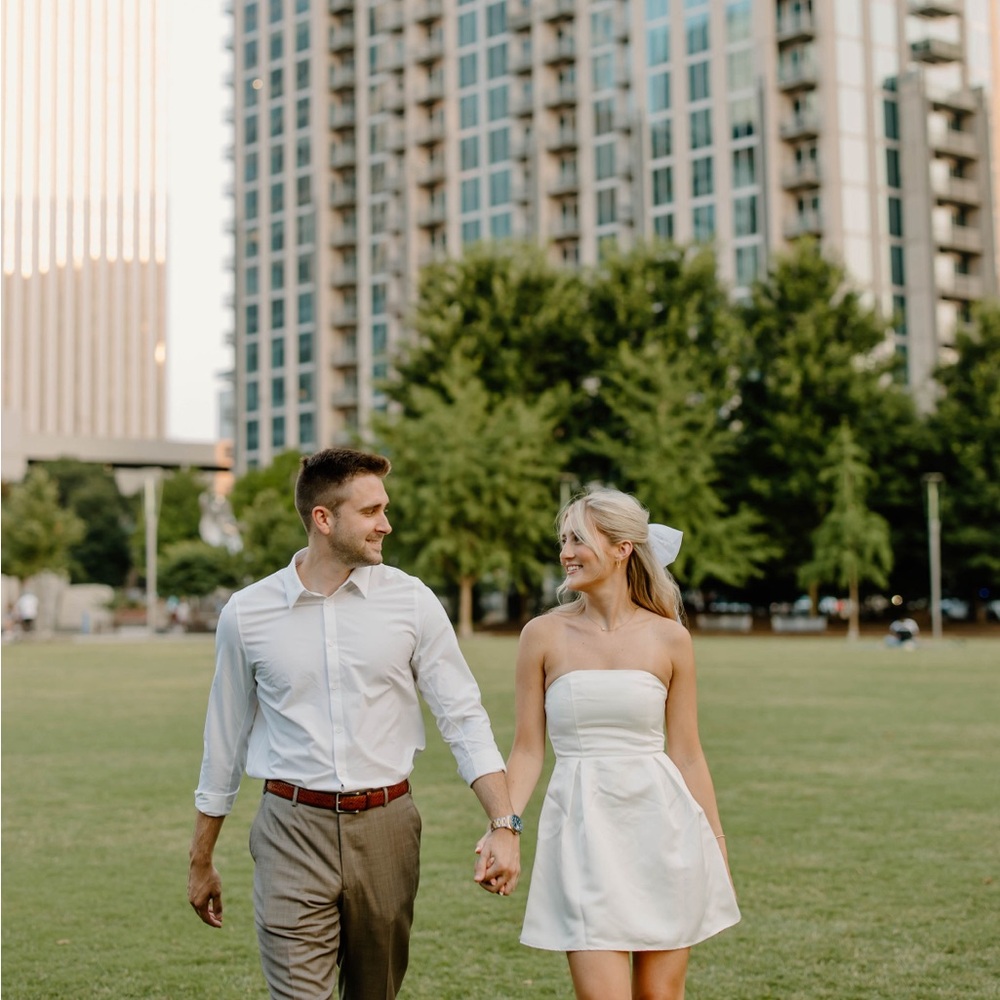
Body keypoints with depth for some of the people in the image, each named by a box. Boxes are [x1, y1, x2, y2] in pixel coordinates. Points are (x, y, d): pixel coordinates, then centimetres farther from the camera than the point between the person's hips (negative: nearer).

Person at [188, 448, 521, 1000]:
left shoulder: (412, 601, 0)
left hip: (385, 828, 1)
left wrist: (504, 824, -12)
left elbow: (463, 716, 0)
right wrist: (201, 861, 15)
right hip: (293, 830, -1)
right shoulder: (247, 614, 0)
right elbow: (224, 741, 10)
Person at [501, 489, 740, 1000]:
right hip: (584, 828, -1)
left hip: (661, 826, 1)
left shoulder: (669, 638, 2)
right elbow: (528, 750, 3)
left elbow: (687, 753, 7)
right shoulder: (543, 635, 0)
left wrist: (716, 842, 9)